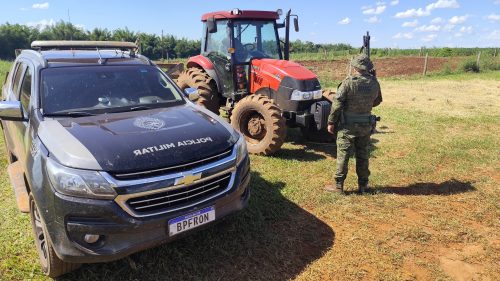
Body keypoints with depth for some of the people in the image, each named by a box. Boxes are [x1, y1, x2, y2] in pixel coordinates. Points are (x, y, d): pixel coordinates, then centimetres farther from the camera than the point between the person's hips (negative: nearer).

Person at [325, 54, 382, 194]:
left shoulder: (348, 82, -16)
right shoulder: (374, 83, -2)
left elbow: (337, 104, -16)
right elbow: (377, 101, 13)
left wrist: (331, 122, -8)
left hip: (348, 124, -4)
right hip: (366, 124, 4)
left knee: (343, 155, 3)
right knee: (363, 155, 14)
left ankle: (338, 185, 8)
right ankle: (363, 184, 23)